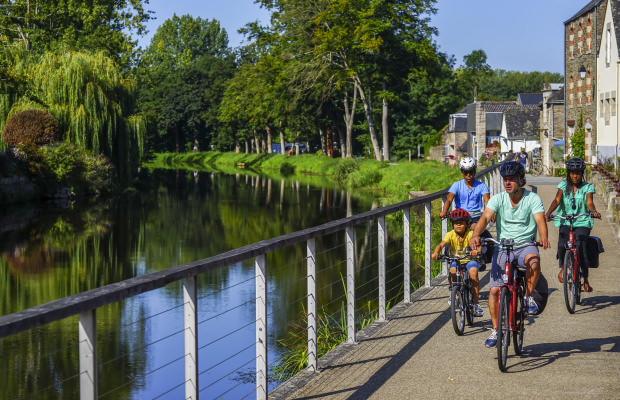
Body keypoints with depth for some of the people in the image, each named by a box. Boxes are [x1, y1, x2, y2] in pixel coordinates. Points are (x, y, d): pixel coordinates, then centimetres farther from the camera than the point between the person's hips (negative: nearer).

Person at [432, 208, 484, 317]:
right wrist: (436, 252, -43)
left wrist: (475, 251, -52)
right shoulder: (450, 235, -8)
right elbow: (441, 244, -21)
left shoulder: (470, 233, -12)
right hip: (455, 260, 1)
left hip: (469, 260, -1)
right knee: (452, 272, -30)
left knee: (473, 272, -30)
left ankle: (476, 303, -19)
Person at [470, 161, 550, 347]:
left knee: (533, 261, -37)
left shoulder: (532, 199, -5)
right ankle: (495, 330, 10)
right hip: (502, 246, 2)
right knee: (494, 290, -7)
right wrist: (476, 235, -35)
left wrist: (543, 237, -41)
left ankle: (529, 297, -11)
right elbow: (485, 217, -15)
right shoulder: (498, 199, -1)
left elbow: (540, 220, -19)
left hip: (525, 245, -2)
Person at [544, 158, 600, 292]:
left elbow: (589, 203, -9)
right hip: (565, 222, 1)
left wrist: (594, 211, -32)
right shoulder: (563, 185, 6)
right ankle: (563, 268, 10)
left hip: (582, 222, -1)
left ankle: (586, 281, -8)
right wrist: (548, 213, -24)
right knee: (562, 245, -22)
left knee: (580, 248, -19)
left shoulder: (587, 187, 5)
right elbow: (557, 200, -6)